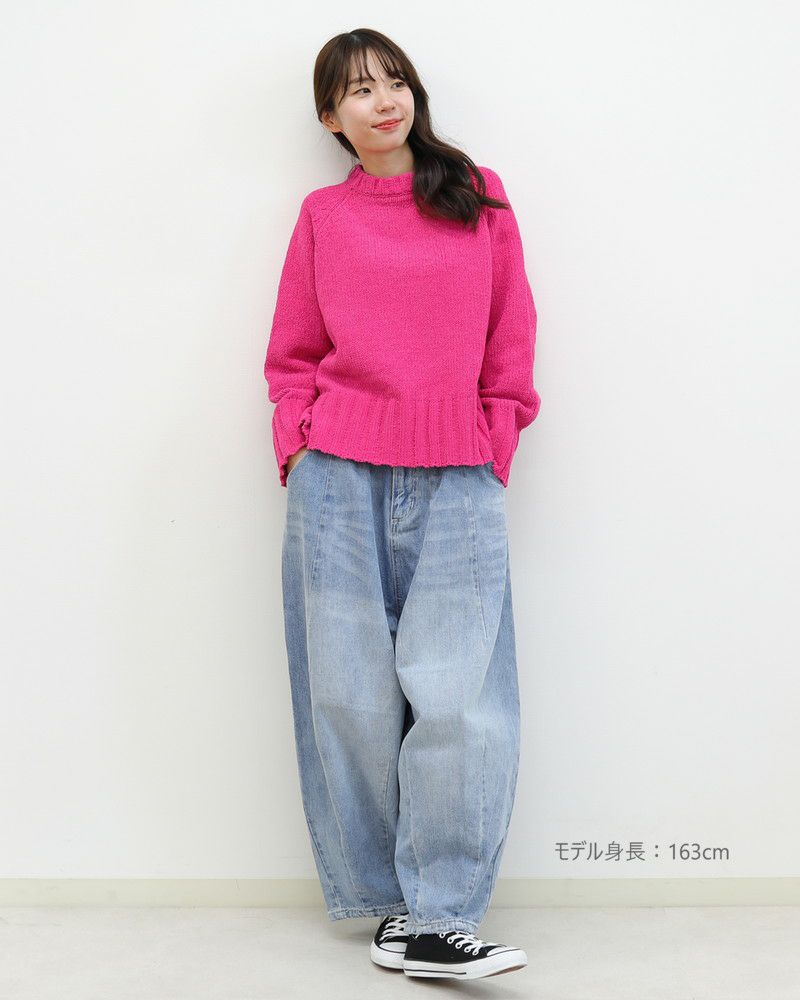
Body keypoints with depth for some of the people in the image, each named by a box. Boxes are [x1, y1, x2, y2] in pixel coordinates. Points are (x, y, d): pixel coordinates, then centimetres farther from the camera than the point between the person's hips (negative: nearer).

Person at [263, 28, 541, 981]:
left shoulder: (479, 197, 13)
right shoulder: (323, 215, 11)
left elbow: (512, 342, 11)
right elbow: (293, 356, 14)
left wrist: (492, 454, 3)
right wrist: (299, 456, 2)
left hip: (456, 484, 0)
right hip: (338, 481, 1)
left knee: (459, 697, -9)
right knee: (353, 695, 2)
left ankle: (434, 917, -1)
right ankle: (390, 897, 14)